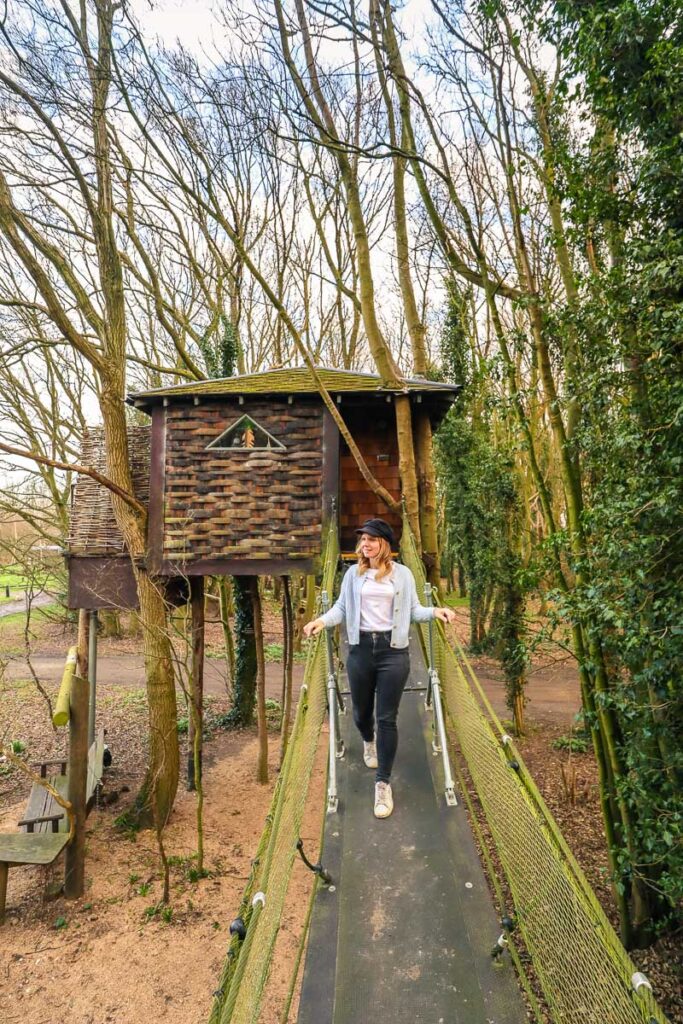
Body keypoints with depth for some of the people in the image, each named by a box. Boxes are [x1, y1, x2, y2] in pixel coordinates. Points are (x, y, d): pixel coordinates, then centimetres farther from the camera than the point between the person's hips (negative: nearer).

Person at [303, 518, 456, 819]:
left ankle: (383, 783, 14)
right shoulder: (353, 574, 5)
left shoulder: (402, 574, 2)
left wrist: (435, 611, -15)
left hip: (393, 651, -2)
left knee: (387, 718, 0)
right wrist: (322, 620, -14)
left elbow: (413, 610, 3)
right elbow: (342, 607, 3)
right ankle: (369, 740, 54)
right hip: (360, 650, 2)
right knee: (361, 712, 17)